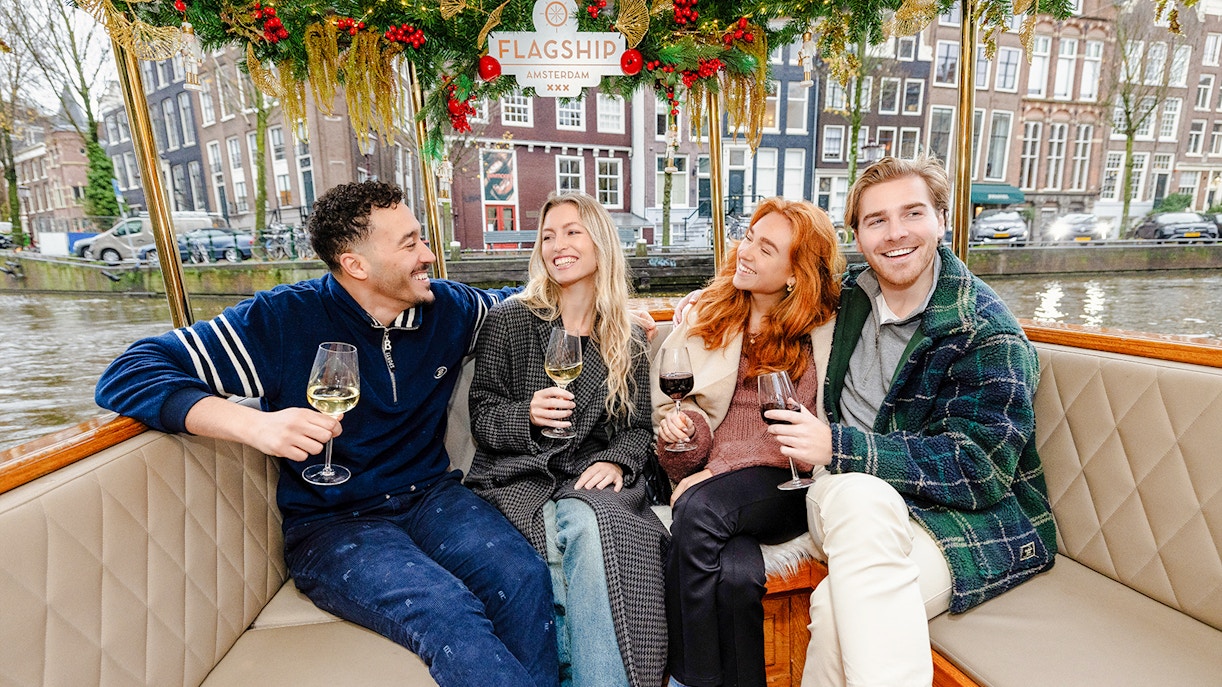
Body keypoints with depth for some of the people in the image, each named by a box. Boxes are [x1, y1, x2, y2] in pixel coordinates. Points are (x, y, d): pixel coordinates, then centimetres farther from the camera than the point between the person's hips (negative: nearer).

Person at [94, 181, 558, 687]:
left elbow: (507, 305, 24)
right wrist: (253, 424, -31)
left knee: (525, 579, -25)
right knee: (451, 616, -30)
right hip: (332, 523, -3)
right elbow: (127, 375, -13)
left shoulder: (447, 308, 2)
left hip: (430, 495, 4)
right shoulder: (282, 321, -11)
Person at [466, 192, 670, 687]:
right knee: (555, 538, -30)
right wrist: (527, 415, -17)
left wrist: (617, 462, -10)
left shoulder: (628, 339, 10)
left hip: (592, 480, 1)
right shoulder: (509, 320, 3)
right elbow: (481, 418, 4)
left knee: (588, 526, -32)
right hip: (518, 478, 0)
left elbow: (639, 428, 11)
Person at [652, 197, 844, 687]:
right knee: (735, 573, -30)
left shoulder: (826, 331, 3)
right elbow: (668, 400, 18)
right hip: (710, 481, 2)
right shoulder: (703, 315, 11)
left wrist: (719, 473, -12)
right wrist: (677, 426, -8)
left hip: (785, 487, -2)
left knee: (699, 510, -32)